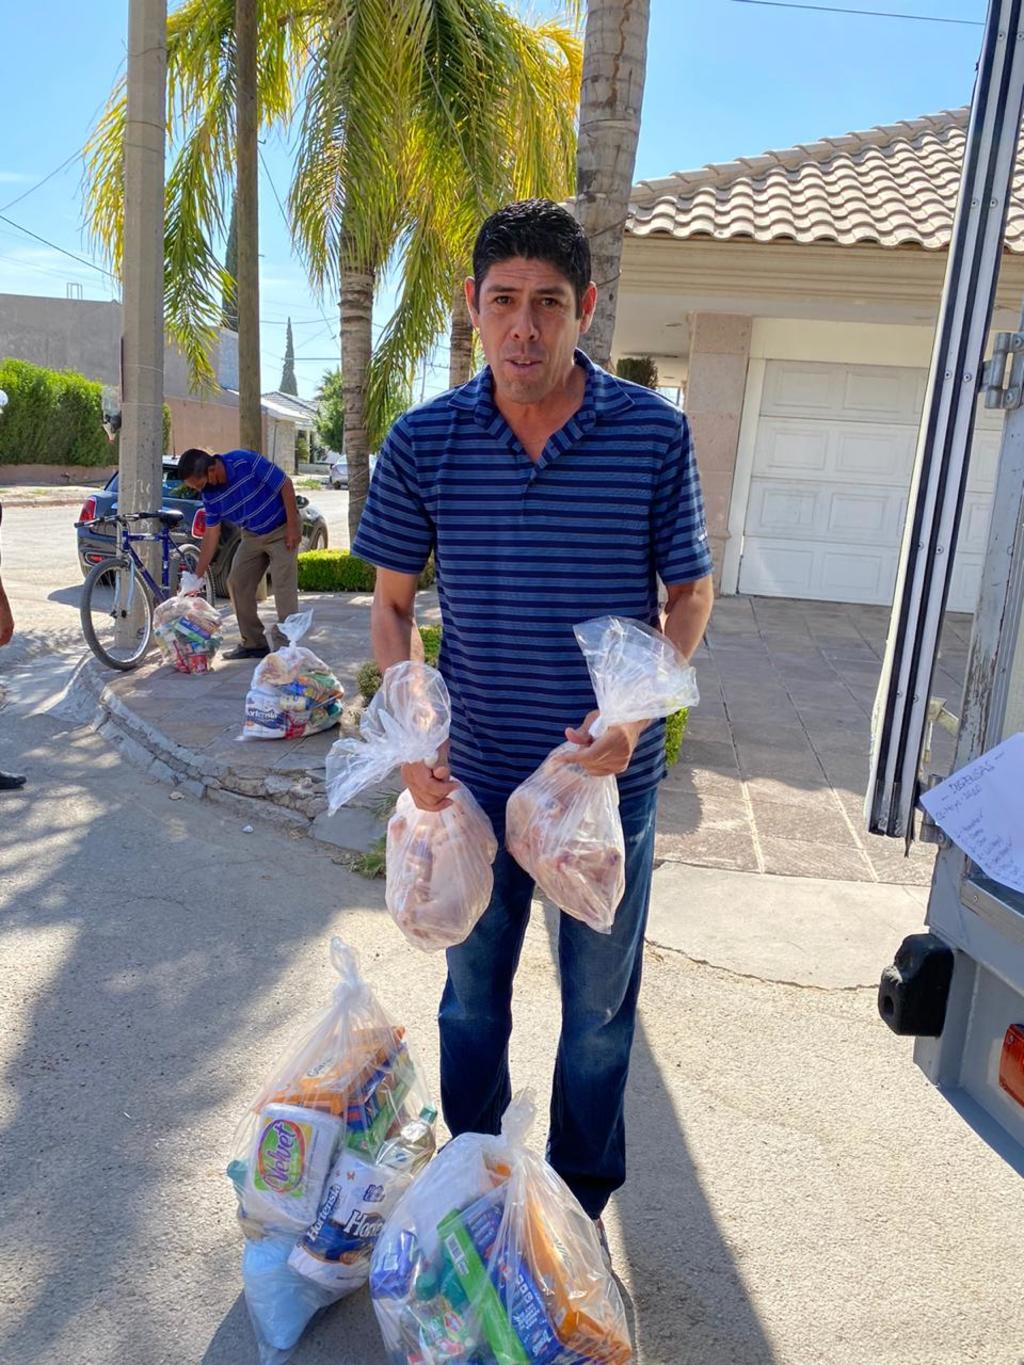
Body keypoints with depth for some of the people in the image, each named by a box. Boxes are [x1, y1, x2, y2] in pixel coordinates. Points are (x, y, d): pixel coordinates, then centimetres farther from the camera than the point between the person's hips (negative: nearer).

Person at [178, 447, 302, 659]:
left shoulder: (245, 461, -27)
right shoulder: (210, 494, -8)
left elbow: (286, 485, -20)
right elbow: (211, 534, -1)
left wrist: (293, 527, -21)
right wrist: (197, 576, -4)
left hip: (281, 530, -7)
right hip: (252, 536, 7)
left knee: (284, 586, -12)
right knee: (237, 584, 2)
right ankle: (253, 643, 12)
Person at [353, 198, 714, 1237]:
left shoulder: (655, 433, -10)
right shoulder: (423, 441, -7)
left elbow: (690, 593, -1)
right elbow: (392, 605, 1)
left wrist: (638, 706, -18)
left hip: (611, 774, -1)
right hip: (476, 773, 1)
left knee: (600, 1007, 16)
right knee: (472, 992, 20)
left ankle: (580, 1201, 42)